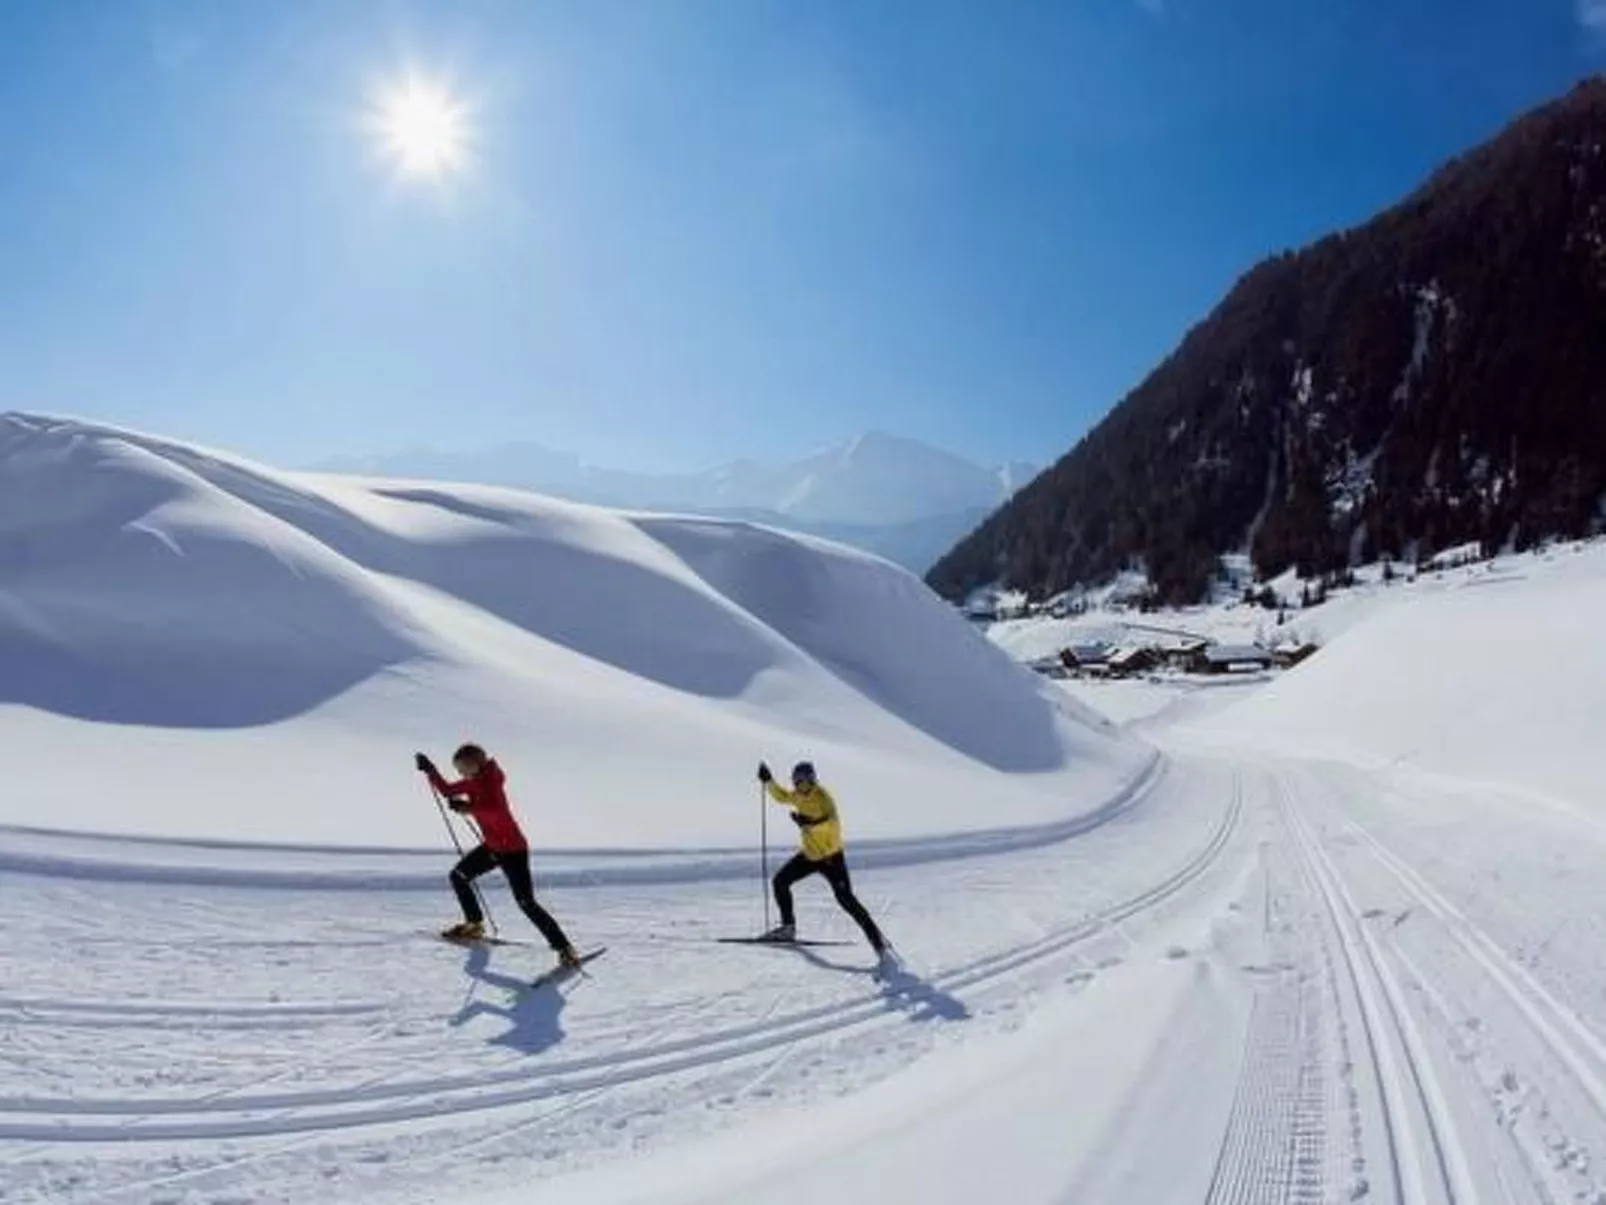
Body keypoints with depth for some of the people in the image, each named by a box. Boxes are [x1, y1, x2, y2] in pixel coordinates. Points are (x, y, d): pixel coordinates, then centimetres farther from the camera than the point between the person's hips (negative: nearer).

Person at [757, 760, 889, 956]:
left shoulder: (823, 797, -21)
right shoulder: (799, 796, 3)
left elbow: (833, 823, -37)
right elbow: (782, 797, 25)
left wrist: (810, 823, -48)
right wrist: (768, 781, 13)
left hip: (831, 856, -8)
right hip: (809, 855, 8)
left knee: (845, 899, -13)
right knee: (780, 881, 5)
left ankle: (875, 936, -6)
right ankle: (788, 926, 19)